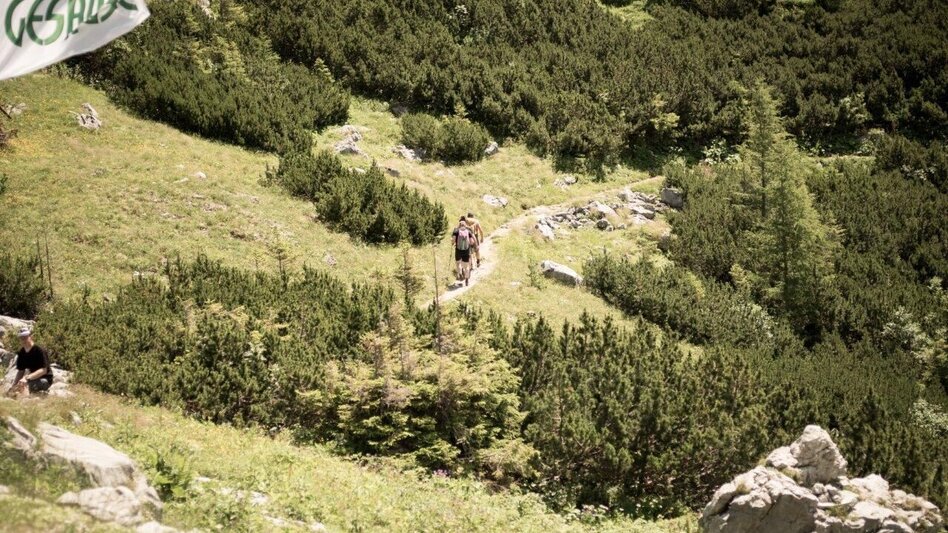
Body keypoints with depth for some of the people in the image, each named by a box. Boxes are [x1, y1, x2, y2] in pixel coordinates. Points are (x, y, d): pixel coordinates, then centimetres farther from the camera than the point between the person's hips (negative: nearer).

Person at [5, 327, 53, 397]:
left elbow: (43, 370, -24)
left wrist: (27, 378, -35)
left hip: (44, 379, -8)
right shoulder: (21, 353, 3)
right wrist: (13, 386, -8)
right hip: (33, 379, 8)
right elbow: (20, 371, 7)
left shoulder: (39, 351, -19)